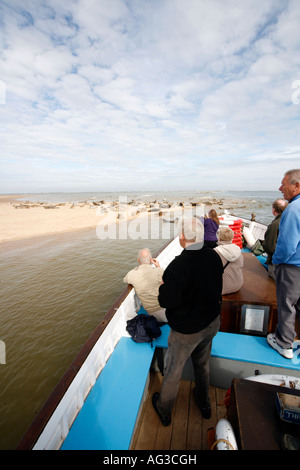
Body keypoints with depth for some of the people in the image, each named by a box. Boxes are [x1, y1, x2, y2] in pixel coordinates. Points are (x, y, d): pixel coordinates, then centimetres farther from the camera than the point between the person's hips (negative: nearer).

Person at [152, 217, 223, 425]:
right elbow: (216, 288, 1)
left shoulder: (179, 265, -33)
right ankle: (204, 403, 56)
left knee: (173, 371, 20)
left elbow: (168, 302, -28)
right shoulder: (214, 256, -12)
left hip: (186, 330, -5)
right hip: (212, 323, 6)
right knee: (203, 365, 31)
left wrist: (163, 287, -9)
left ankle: (164, 410, 46)